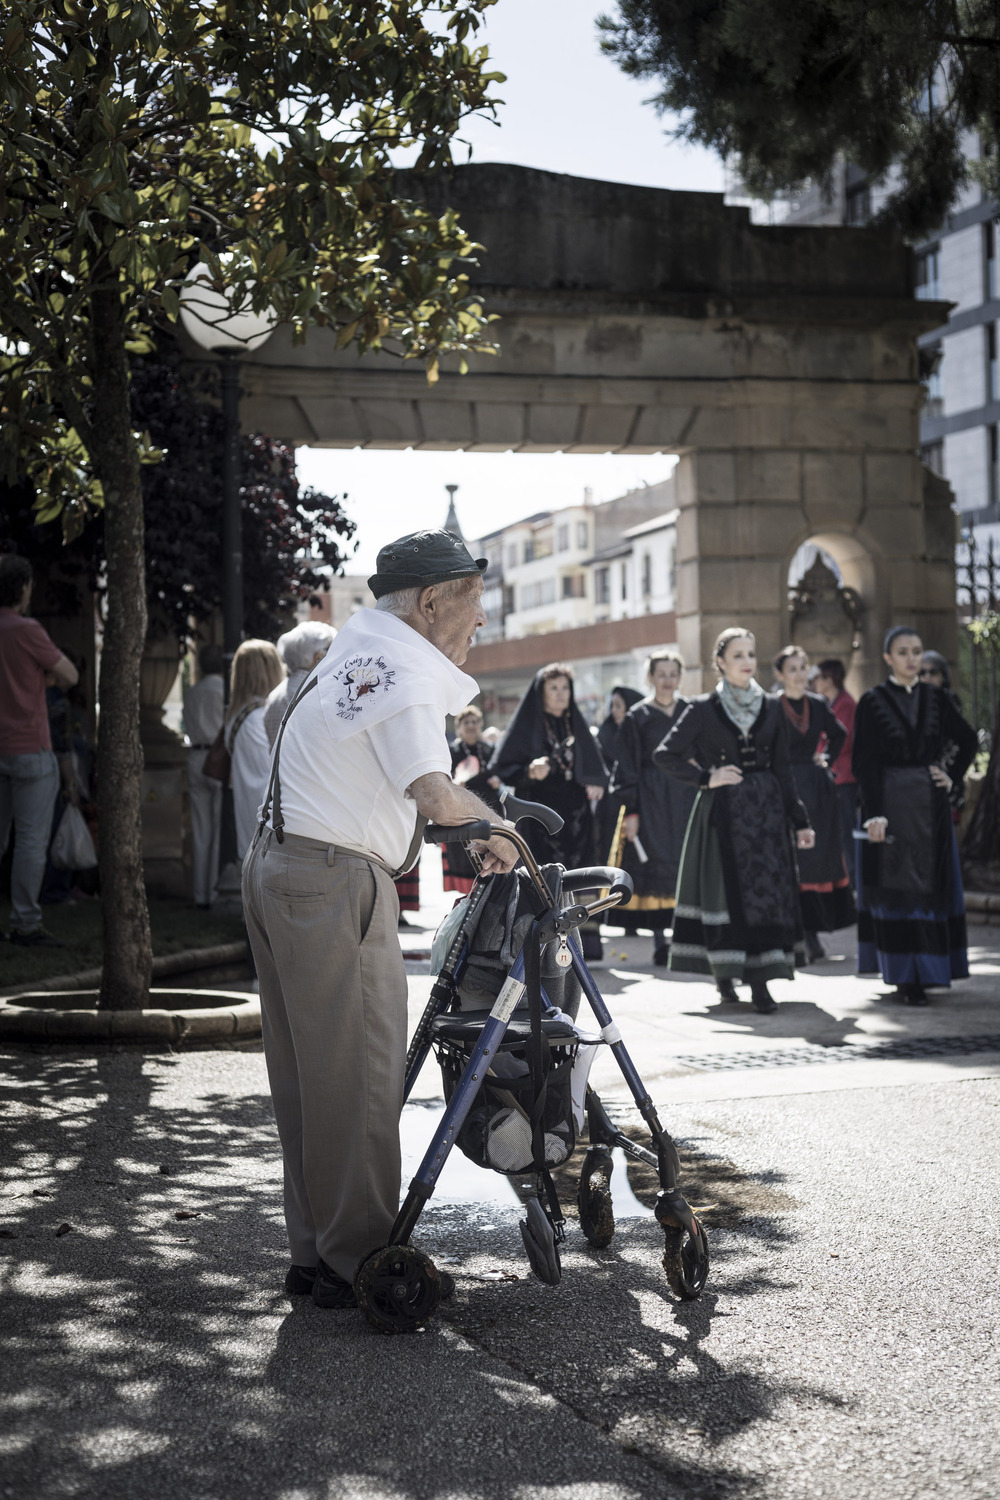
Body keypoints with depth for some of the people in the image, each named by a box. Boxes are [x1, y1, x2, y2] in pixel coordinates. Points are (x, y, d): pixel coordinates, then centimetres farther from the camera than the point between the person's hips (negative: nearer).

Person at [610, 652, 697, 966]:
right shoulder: (638, 716, 2)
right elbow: (628, 768, 1)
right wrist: (630, 811, -7)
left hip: (687, 798, 2)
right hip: (651, 801, -2)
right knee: (656, 867, -4)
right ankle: (660, 941, 0)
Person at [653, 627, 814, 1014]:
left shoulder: (770, 708, 9)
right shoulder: (703, 709, 0)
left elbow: (782, 769, 11)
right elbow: (665, 755, -2)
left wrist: (800, 821, 8)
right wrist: (706, 778, -10)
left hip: (766, 810, 3)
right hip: (722, 811, -3)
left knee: (767, 890, -2)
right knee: (726, 891, -5)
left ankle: (759, 982, 3)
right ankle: (724, 973, 8)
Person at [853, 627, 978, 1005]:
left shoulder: (935, 698, 6)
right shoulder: (873, 702, -4)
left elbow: (967, 739, 19)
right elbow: (864, 763, -8)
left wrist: (953, 776, 5)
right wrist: (874, 814, -15)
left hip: (930, 805, 4)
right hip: (889, 804, -4)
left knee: (932, 886, 5)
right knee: (895, 890, -2)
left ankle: (927, 970, 15)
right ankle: (903, 977, 3)